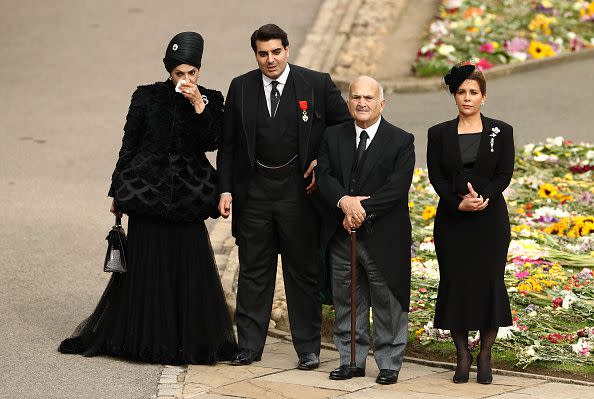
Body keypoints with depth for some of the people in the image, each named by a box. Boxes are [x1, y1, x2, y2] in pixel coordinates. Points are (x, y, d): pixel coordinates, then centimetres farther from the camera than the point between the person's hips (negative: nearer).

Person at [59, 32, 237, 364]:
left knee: (190, 268, 0)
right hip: (147, 188, -1)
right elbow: (129, 146, 5)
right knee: (144, 267, 1)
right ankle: (144, 338, 11)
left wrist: (199, 106, -16)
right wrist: (117, 192, 4)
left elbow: (212, 143, -7)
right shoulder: (147, 97, 2)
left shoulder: (211, 100, 5)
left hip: (187, 194, 1)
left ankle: (190, 341, 8)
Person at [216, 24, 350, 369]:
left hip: (299, 191, -2)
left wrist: (323, 161, -5)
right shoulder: (241, 88, 4)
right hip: (254, 193, 2)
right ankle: (249, 345, 17)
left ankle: (308, 348, 13)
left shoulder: (317, 84, -3)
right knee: (253, 272, 9)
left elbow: (346, 125, 6)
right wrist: (226, 189, 0)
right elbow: (228, 144, 7)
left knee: (304, 272, 5)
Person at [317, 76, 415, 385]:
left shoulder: (401, 141, -3)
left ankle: (389, 364, 13)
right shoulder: (333, 136, 8)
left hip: (383, 238, -4)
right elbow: (324, 175, -2)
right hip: (342, 234, 4)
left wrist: (363, 209, -19)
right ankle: (352, 361, 21)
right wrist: (345, 201, -20)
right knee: (346, 302, 11)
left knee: (387, 303, 3)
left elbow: (397, 188, -12)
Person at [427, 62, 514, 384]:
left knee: (489, 282, -2)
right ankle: (462, 355, 10)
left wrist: (483, 198, -19)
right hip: (451, 220, 1)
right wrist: (459, 202, -16)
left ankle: (485, 356, 8)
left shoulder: (501, 132, 4)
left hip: (490, 219, -1)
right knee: (454, 283, 0)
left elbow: (505, 174, -2)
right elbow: (436, 177, 0)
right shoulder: (439, 134, 6)